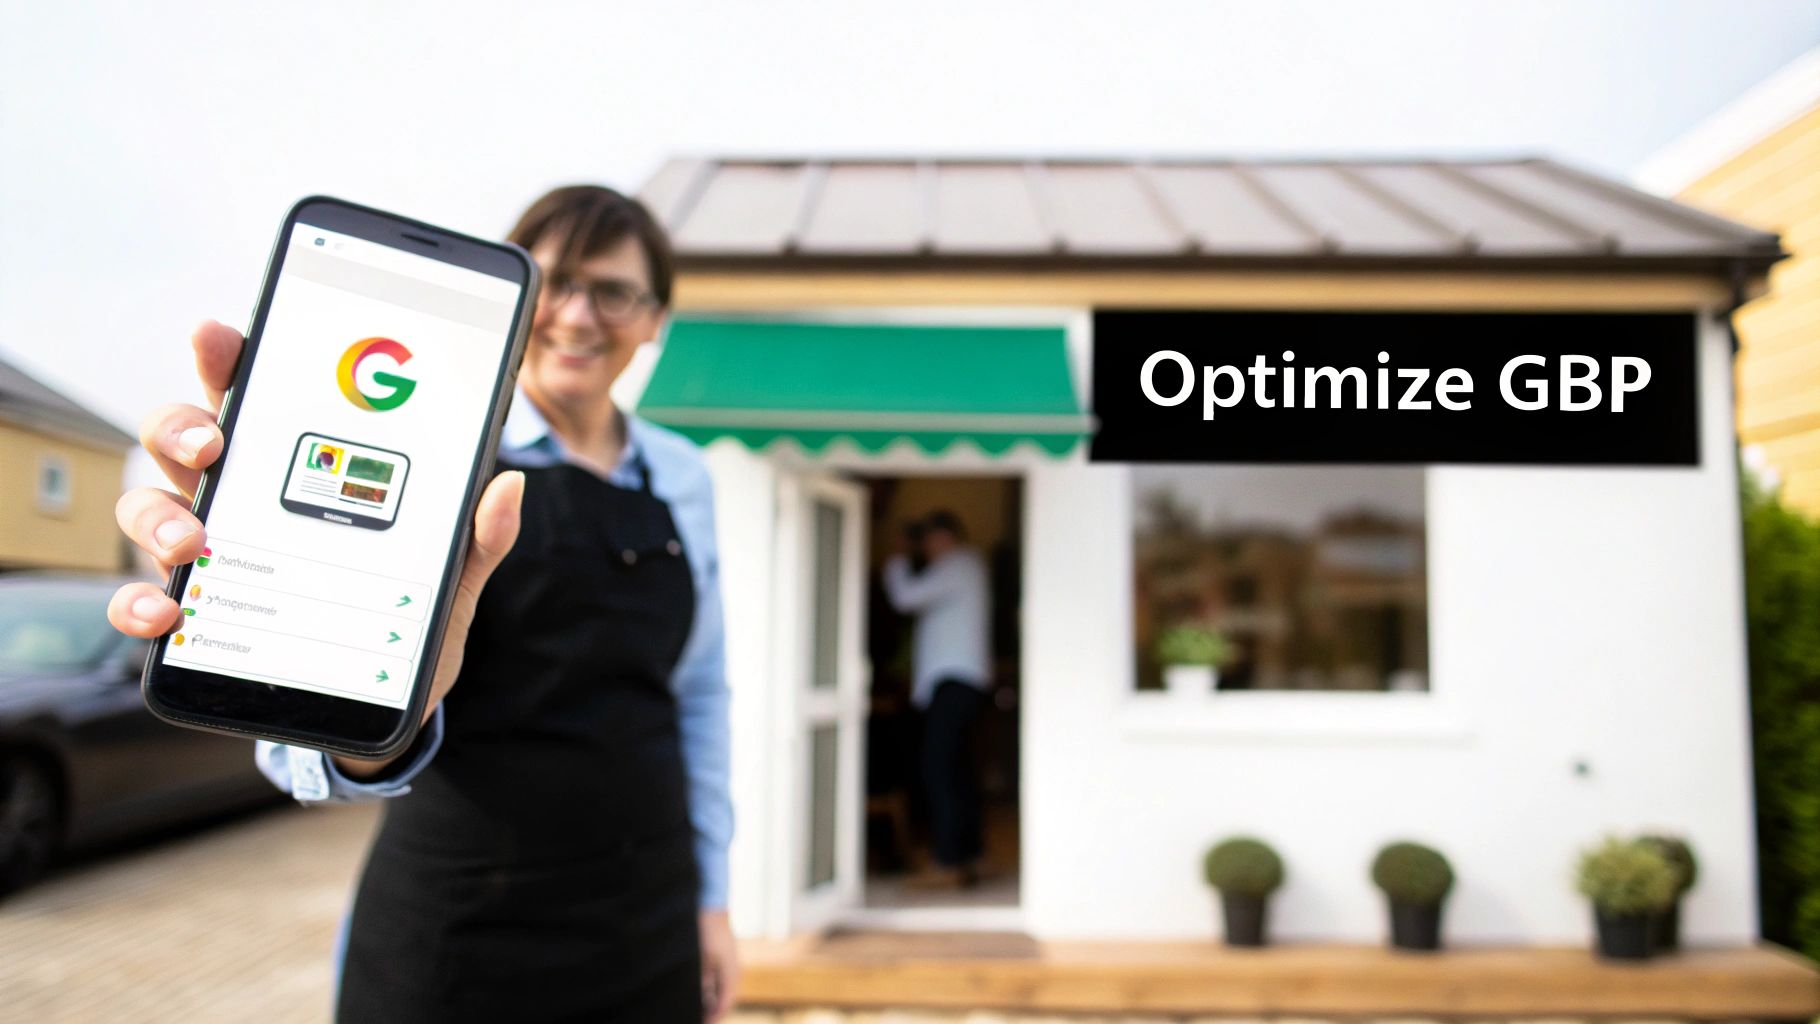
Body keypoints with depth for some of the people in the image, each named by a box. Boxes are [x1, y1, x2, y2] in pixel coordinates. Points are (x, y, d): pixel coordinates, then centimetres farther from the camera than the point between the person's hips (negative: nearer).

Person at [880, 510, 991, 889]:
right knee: (956, 771, 10)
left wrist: (897, 565, 3)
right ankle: (967, 859, 14)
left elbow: (906, 596, -14)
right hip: (965, 682, 10)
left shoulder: (955, 566, -8)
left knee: (938, 769, -12)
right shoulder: (970, 566, 23)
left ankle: (948, 864, -11)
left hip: (952, 683, -10)